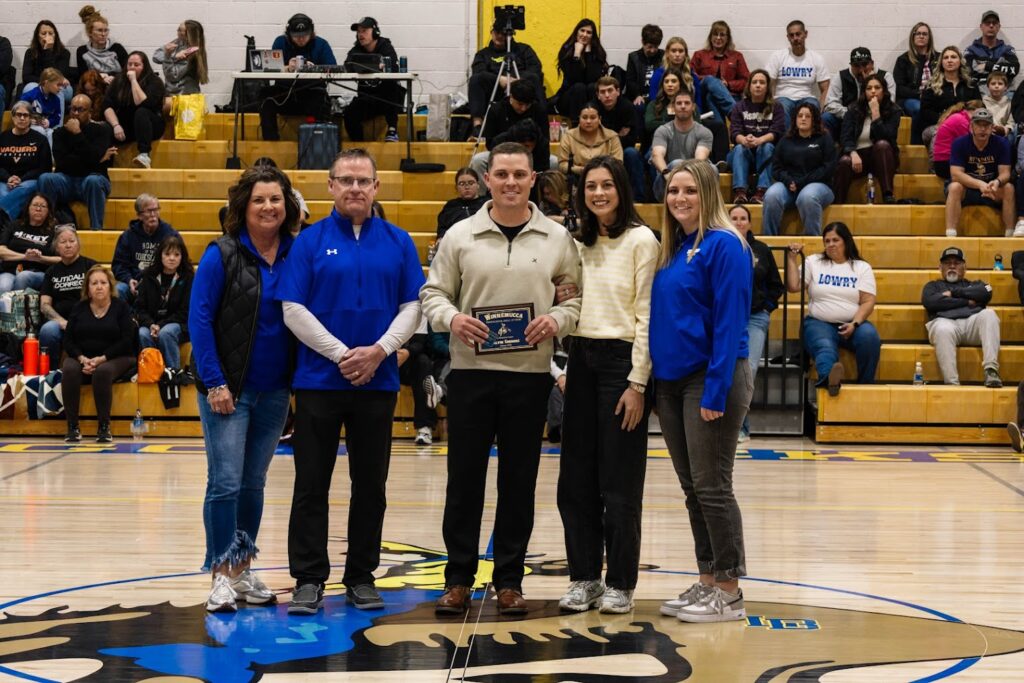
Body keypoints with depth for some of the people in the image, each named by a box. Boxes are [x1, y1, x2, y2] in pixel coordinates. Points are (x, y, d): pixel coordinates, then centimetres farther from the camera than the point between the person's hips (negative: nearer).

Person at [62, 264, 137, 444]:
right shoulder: (79, 309, 10)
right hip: (82, 358, 2)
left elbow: (126, 341, -8)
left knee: (103, 372, -37)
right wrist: (82, 358, -16)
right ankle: (72, 427, -28)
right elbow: (68, 340, 5)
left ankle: (104, 427, -28)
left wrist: (101, 359, -19)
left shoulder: (121, 307, 2)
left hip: (115, 359, -2)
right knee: (69, 370, -32)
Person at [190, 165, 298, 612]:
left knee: (254, 483, 11)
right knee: (226, 482, -6)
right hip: (228, 390, -4)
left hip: (274, 391, 4)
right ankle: (221, 575, 3)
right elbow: (199, 320, -9)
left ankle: (243, 570, 21)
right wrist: (214, 382, -14)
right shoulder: (222, 255, -7)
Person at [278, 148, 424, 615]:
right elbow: (293, 311, -4)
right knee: (312, 485, 2)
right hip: (319, 380, -2)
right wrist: (341, 354, -11)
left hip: (378, 381, 2)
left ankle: (361, 577, 17)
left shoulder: (398, 243, 7)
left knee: (370, 485, 8)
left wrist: (379, 351, -11)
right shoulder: (310, 241, 1)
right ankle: (309, 579, 9)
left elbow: (412, 306, 4)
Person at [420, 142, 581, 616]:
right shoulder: (460, 236, 4)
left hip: (530, 376, 0)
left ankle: (509, 580, 17)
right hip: (471, 371, 0)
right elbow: (432, 293, 8)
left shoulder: (557, 238, 5)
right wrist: (451, 318, -13)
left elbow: (576, 297, 8)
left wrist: (557, 320, -12)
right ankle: (459, 578, 14)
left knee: (519, 481, 6)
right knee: (464, 478, 4)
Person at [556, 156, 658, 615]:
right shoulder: (579, 243, 13)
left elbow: (646, 315, -9)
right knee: (576, 478, 7)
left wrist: (638, 383, -13)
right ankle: (584, 578, 16)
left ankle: (620, 584, 9)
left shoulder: (641, 240, -5)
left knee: (619, 482, 0)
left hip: (621, 359, -6)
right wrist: (565, 371, 4)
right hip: (581, 359, 6)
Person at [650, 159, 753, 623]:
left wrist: (716, 391, -20)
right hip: (671, 381, 8)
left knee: (712, 488, -4)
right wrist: (653, 378, 9)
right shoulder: (672, 249, 12)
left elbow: (730, 321, -16)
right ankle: (706, 583, 20)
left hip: (711, 379, -8)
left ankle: (729, 594, 4)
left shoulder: (723, 245, -11)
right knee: (692, 489, 11)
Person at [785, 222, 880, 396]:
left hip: (852, 325, 1)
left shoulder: (862, 267, 11)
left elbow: (868, 301, 2)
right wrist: (792, 259, -3)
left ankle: (865, 386, -24)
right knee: (825, 347, -36)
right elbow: (793, 286, 1)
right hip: (819, 323, -1)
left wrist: (855, 324, -14)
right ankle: (829, 378, -71)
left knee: (869, 336, -33)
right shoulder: (813, 262, 12)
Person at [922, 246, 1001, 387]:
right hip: (945, 321, -2)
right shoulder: (933, 286, 30)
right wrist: (966, 302, 5)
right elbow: (929, 302, 5)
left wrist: (954, 292, 6)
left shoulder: (975, 284, 34)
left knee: (989, 314, -32)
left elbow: (986, 293, 8)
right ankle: (951, 383, -48)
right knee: (943, 330, -39)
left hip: (973, 321, 2)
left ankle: (991, 369, -44)